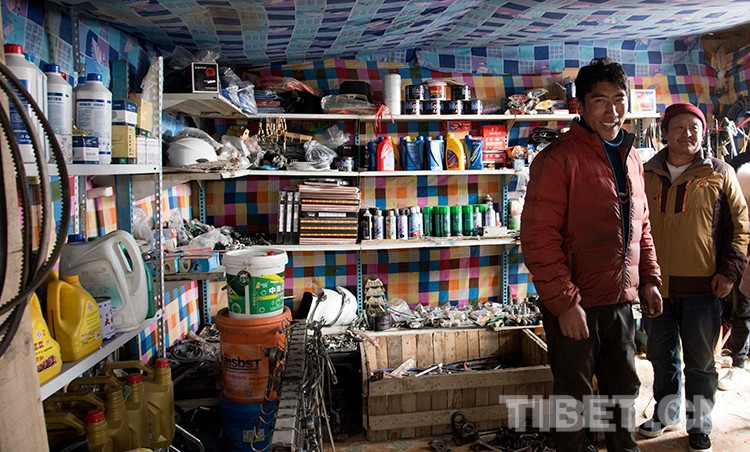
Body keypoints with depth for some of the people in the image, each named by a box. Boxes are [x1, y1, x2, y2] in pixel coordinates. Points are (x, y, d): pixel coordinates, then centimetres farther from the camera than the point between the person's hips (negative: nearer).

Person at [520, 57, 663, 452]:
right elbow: (538, 238, -19)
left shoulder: (631, 159, 11)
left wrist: (649, 279, 12)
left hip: (621, 301, 7)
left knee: (624, 389, 21)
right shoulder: (559, 158, -14)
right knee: (574, 395, 10)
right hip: (575, 306, -7)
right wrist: (564, 303, -20)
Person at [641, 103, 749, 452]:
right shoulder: (647, 174, 5)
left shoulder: (719, 173, 0)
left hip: (703, 288, -2)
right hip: (655, 286, 2)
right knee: (661, 357, 16)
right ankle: (666, 414, 35)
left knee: (700, 362, 9)